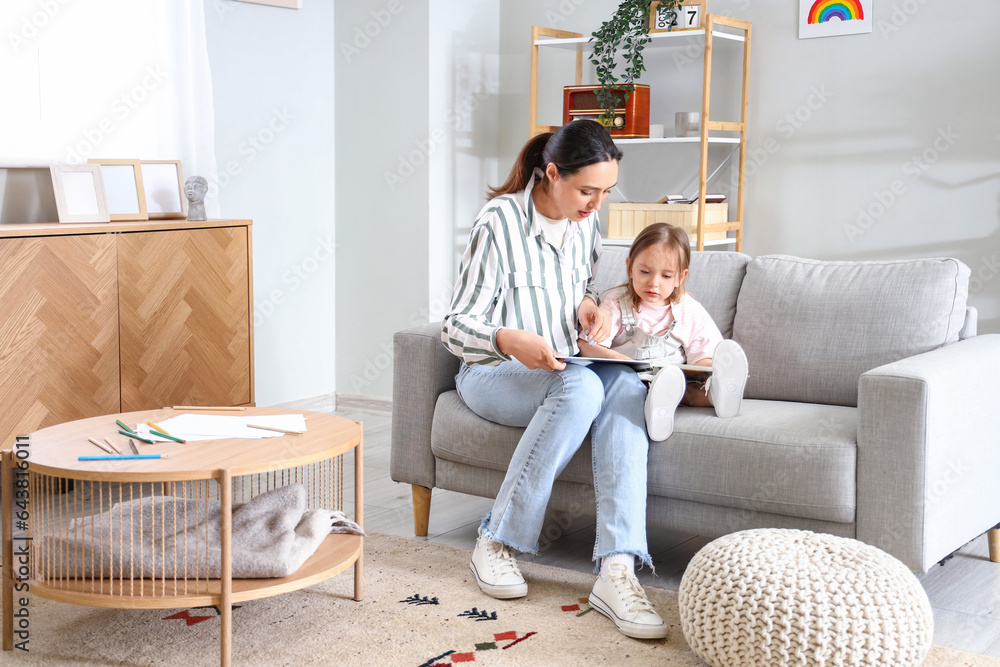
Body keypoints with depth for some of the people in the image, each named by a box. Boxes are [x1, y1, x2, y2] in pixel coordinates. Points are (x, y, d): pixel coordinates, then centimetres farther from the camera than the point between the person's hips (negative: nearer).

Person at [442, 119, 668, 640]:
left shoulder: (585, 220, 6)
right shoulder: (499, 222, -15)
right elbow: (456, 327, -14)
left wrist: (588, 303, 1)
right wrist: (508, 340, -35)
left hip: (564, 369, 6)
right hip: (493, 375, -5)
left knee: (626, 384, -28)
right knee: (581, 386, -36)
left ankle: (616, 572, -40)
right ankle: (495, 543, -24)